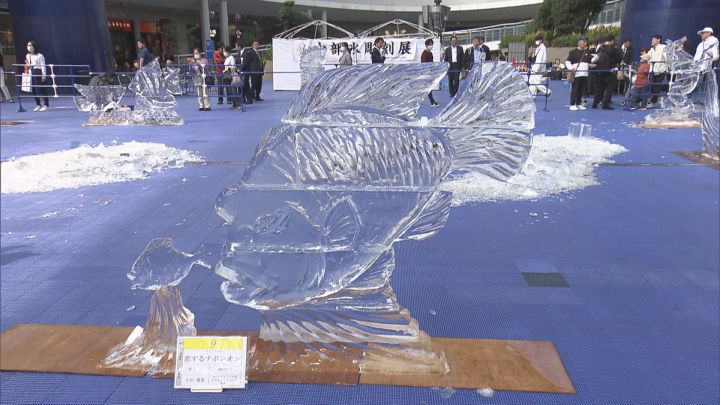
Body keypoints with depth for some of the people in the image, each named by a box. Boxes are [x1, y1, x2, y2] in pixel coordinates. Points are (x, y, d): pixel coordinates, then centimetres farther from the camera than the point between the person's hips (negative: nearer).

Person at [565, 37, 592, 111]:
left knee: (582, 89, 8)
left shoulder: (587, 52, 18)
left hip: (585, 74, 6)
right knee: (574, 89, -6)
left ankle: (579, 104, 17)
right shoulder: (573, 52, 0)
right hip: (576, 74, -6)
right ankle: (572, 105, -4)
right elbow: (567, 62, -4)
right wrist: (571, 68, -20)